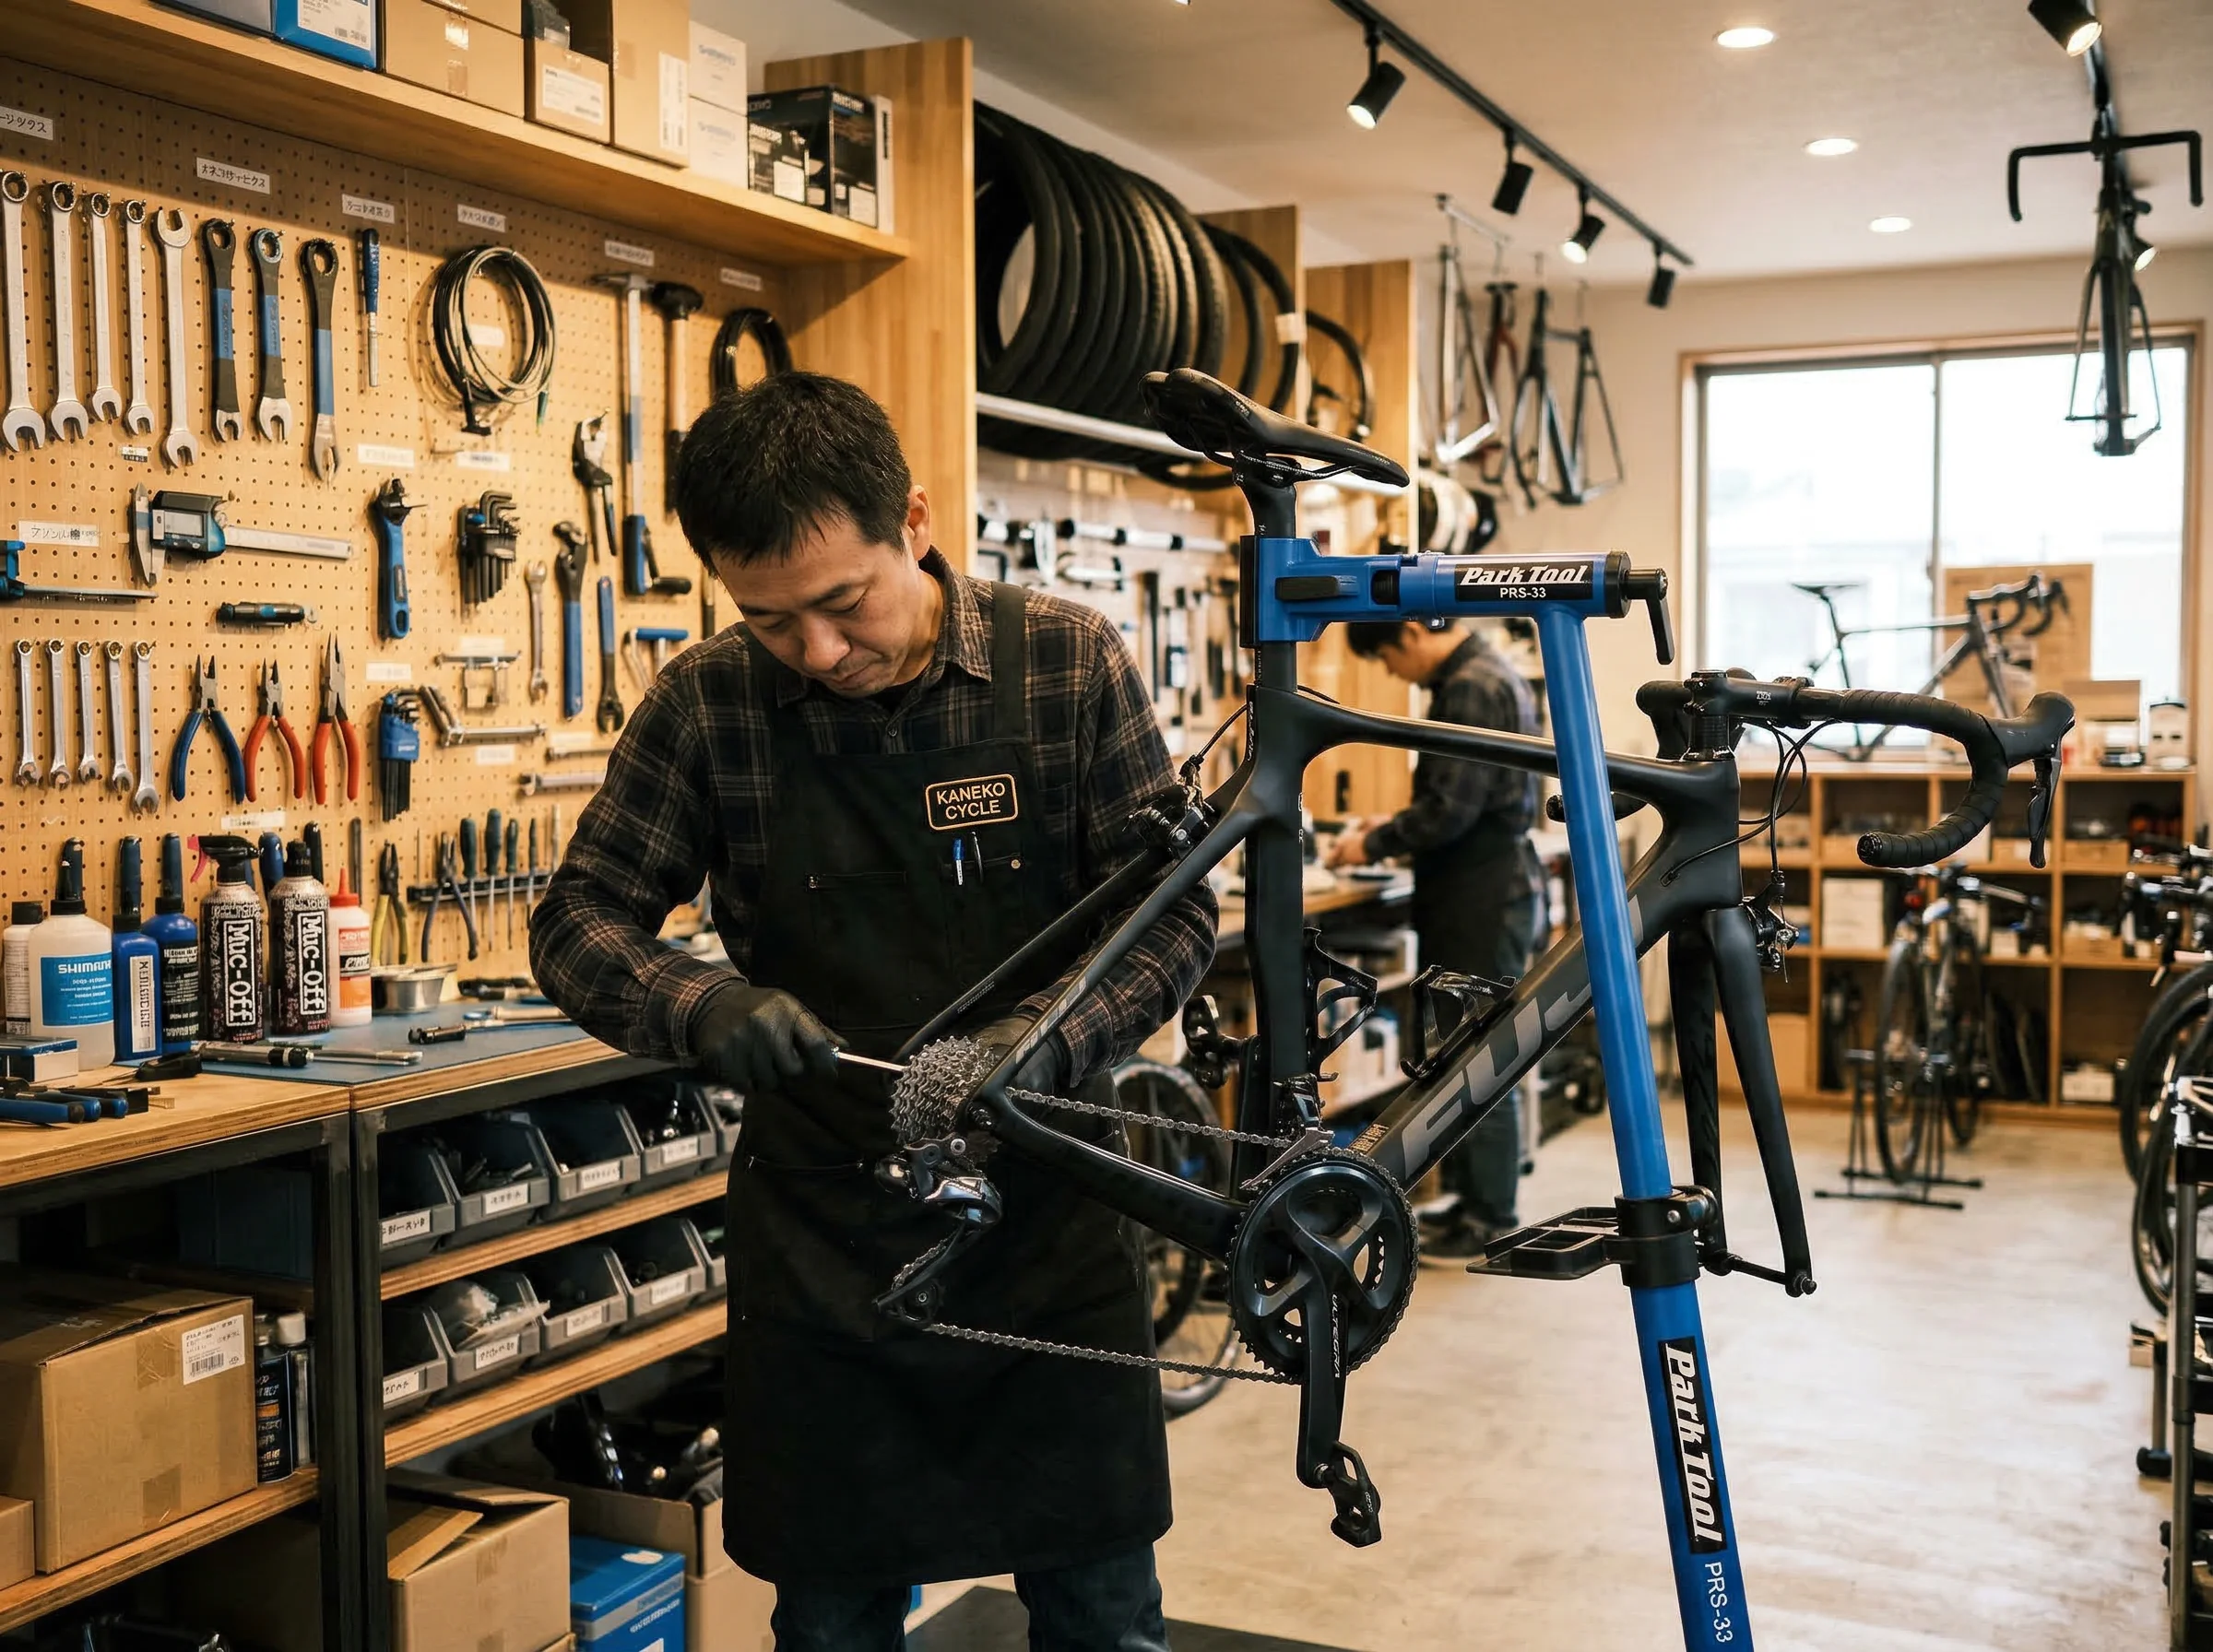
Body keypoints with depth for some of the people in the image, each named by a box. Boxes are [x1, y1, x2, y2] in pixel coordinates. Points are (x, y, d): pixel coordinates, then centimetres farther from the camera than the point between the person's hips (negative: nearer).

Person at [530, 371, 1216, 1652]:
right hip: (826, 1232, 1)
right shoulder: (710, 705, -7)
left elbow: (1176, 915, -6)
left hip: (1049, 1222, 0)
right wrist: (706, 1008, -22)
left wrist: (1043, 1037, -24)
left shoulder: (1070, 663, -8)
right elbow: (579, 924, -1)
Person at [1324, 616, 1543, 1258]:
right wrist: (1396, 828, 13)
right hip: (1480, 890, 10)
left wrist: (1374, 845, -9)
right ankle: (1472, 1196, 22)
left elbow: (1452, 808, -22)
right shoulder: (1484, 676, 15)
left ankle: (1489, 1219, 4)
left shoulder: (1473, 688, -17)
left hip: (1483, 897, -10)